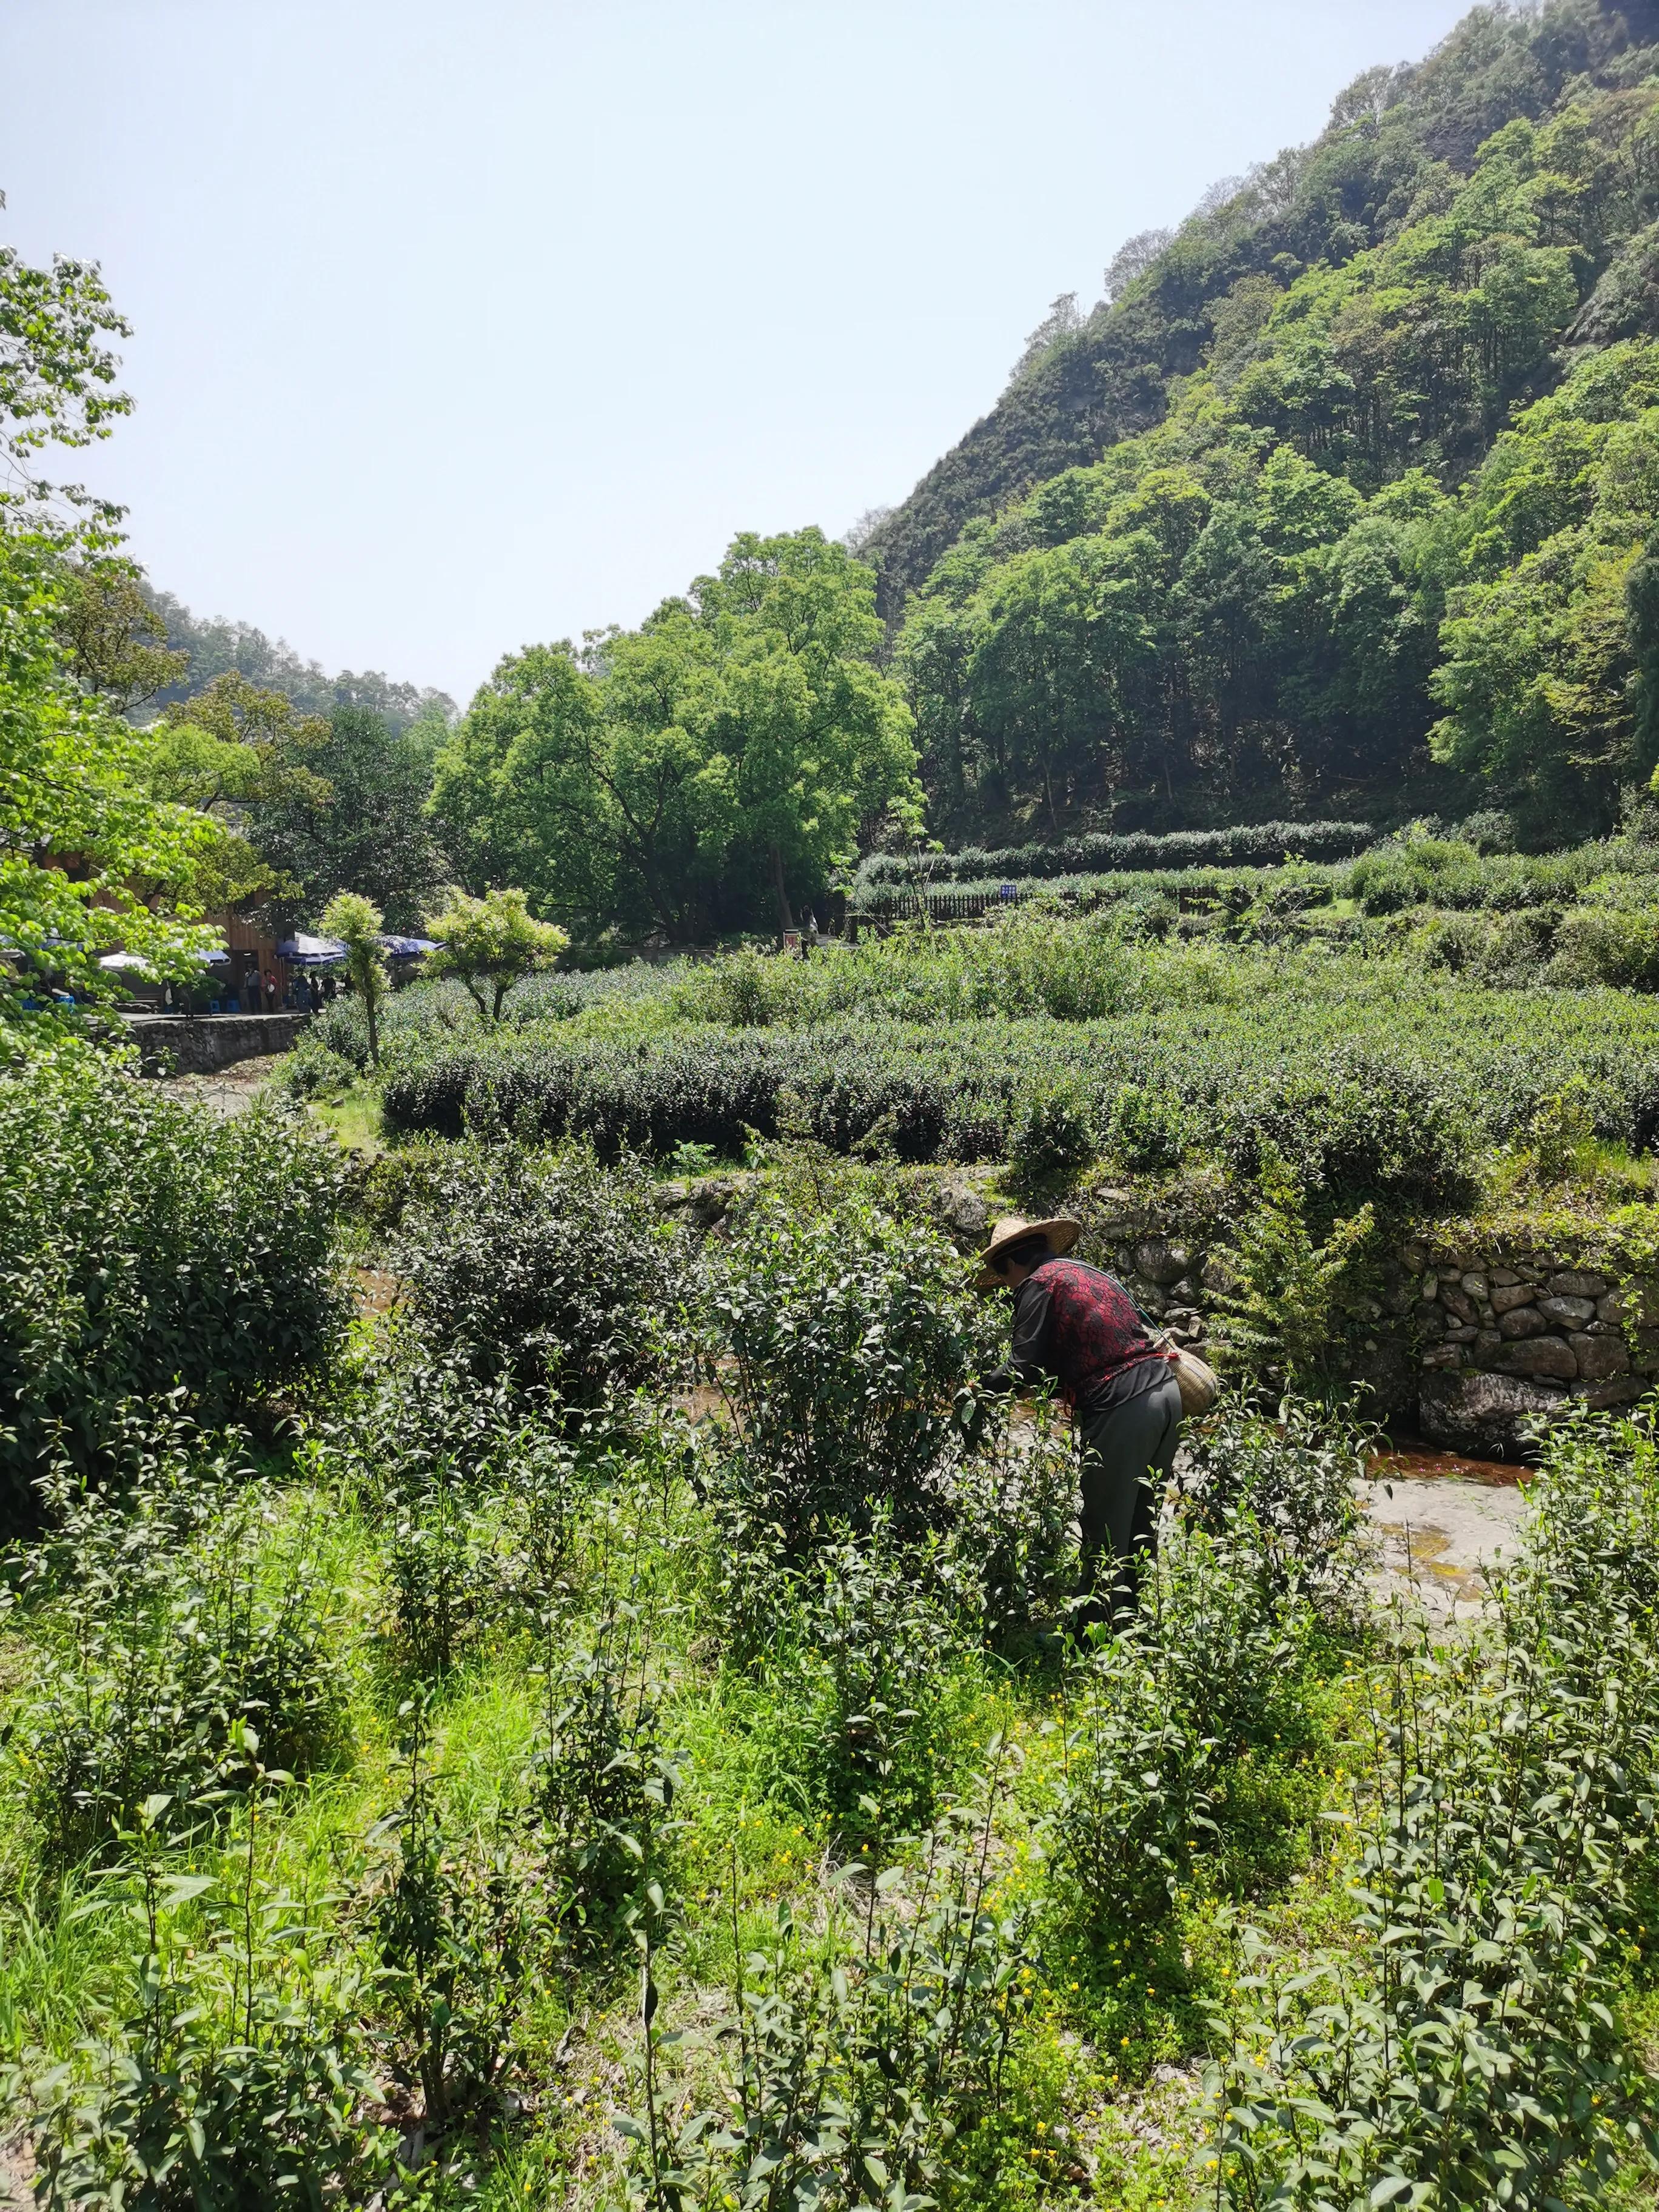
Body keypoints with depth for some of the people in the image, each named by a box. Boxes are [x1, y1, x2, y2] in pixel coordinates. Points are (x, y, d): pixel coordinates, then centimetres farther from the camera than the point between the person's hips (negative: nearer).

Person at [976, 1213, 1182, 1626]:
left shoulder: (1038, 1284, -2)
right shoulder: (1093, 1274, 22)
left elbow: (1024, 1368, -9)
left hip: (1121, 1409, -8)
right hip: (1165, 1390, 9)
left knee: (1105, 1535, 2)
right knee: (1140, 1527, 19)